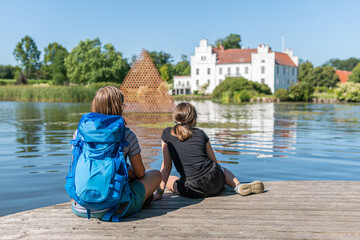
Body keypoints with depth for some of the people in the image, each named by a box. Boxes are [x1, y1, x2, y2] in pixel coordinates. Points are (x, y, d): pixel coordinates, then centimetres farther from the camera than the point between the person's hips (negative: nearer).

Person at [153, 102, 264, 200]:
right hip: (214, 183, 2)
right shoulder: (200, 133, 8)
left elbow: (166, 165, 4)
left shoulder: (167, 134, 4)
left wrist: (159, 191, 10)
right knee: (223, 170, 38)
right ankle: (238, 185, 8)